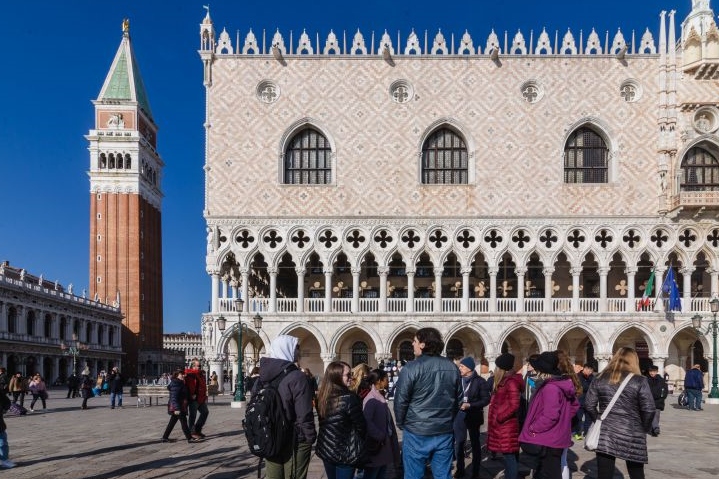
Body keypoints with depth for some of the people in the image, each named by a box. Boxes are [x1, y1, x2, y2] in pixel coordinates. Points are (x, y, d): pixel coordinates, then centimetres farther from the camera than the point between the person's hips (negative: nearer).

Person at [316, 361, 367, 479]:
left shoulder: (321, 397, -1)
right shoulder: (349, 398, -22)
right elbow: (361, 426, -14)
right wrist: (358, 445, 7)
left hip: (325, 449, 7)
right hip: (345, 453, -6)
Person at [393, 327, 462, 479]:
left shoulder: (411, 368, -13)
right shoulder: (452, 367, 5)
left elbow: (401, 400, -10)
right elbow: (458, 398, 14)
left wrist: (401, 423, 6)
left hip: (417, 432, -5)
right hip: (445, 431, 5)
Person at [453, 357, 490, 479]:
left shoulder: (479, 381, -8)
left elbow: (486, 399, -10)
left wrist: (470, 405, -19)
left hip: (473, 416, -3)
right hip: (459, 415, 3)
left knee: (475, 443, 8)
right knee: (458, 443, 5)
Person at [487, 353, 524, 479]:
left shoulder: (511, 382, -17)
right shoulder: (504, 381, 12)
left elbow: (514, 405, -23)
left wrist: (499, 417, -15)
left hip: (506, 426, -10)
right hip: (503, 425, 10)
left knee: (509, 455, -5)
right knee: (510, 455, 15)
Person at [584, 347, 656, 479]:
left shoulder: (600, 378, 6)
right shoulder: (639, 380, -3)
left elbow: (589, 405, 4)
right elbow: (649, 409, -9)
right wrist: (645, 428, 6)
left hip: (605, 434, 2)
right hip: (631, 435, -2)